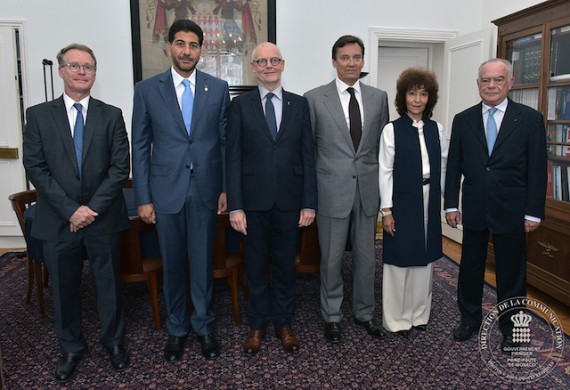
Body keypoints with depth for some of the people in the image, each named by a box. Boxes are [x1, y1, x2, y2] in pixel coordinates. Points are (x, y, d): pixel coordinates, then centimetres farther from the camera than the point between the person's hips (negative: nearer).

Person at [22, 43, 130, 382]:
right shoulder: (39, 115, 3)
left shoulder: (111, 115, 3)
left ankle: (115, 341, 33)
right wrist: (70, 210, -12)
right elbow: (36, 168, -4)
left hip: (103, 218, 0)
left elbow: (120, 167, -4)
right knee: (65, 288, 13)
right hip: (58, 220, 1)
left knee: (109, 284, 11)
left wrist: (93, 207, -13)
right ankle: (71, 348, 33)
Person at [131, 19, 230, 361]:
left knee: (203, 262, 9)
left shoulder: (218, 88, 3)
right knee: (173, 264, 11)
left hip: (206, 191, 0)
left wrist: (226, 189, 0)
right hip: (166, 191, 0)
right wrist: (143, 198, -2)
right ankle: (177, 329, 29)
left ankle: (204, 326, 28)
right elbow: (140, 147, 1)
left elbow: (226, 141, 5)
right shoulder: (147, 89, 2)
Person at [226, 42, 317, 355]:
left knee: (285, 264, 12)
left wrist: (309, 203, -2)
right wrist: (235, 206, -9)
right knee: (256, 265, 11)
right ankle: (257, 324, 29)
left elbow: (308, 157, 3)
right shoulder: (240, 105, 1)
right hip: (254, 200, -1)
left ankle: (283, 323, 30)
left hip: (289, 200, 1)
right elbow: (233, 159, -2)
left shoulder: (299, 104, 5)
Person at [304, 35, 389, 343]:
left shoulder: (379, 97, 7)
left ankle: (364, 312, 33)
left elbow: (383, 146, 11)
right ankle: (332, 316, 27)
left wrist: (384, 187, 8)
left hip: (368, 190, 3)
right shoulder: (315, 98, -2)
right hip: (332, 191, -2)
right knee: (331, 259, 8)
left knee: (366, 257, 13)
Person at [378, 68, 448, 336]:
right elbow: (385, 172, -7)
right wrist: (386, 210, -10)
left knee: (424, 259, 12)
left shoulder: (436, 129, 6)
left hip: (429, 203, 5)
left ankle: (419, 314, 28)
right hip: (402, 203, -4)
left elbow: (443, 167, 9)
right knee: (399, 260, 3)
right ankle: (397, 319, 17)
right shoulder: (391, 130, -6)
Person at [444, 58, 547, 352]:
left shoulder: (530, 119, -2)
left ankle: (509, 326, 28)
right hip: (474, 209, 2)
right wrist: (451, 204, 1)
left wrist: (533, 212, -6)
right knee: (470, 268, 13)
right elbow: (454, 166, 4)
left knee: (511, 272, 10)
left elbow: (537, 169, -4)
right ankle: (469, 319, 31)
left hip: (511, 210, -2)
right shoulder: (462, 120, 3)